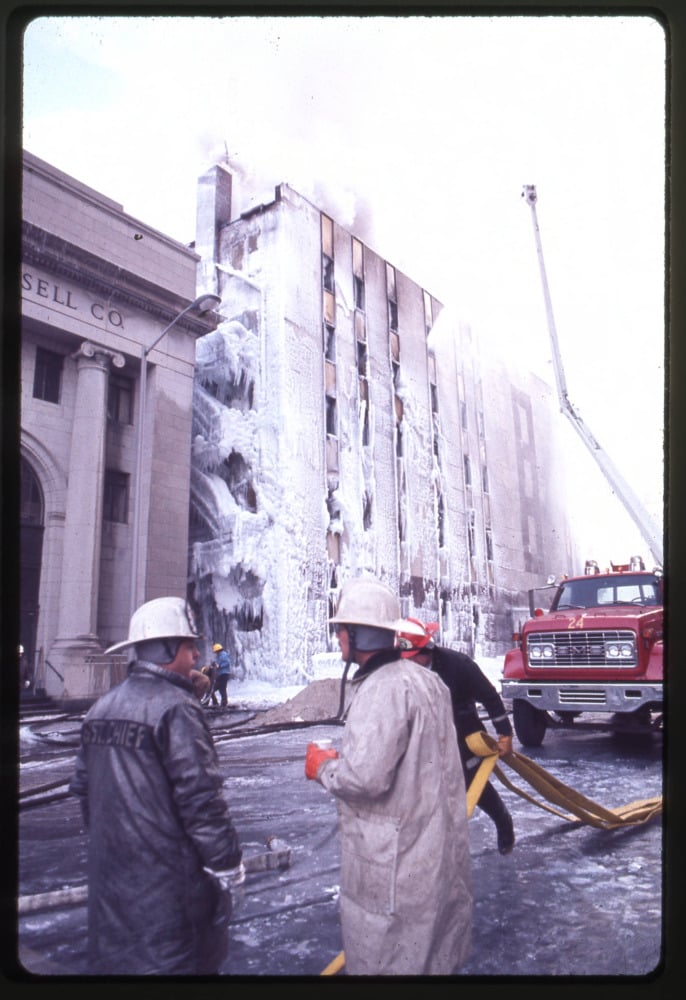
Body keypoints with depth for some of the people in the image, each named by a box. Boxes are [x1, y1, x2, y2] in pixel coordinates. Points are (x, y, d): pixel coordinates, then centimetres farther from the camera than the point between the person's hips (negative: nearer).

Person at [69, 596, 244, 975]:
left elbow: (82, 785, 16)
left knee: (116, 955, 22)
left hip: (110, 872, 8)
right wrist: (228, 864, -12)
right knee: (178, 957, 7)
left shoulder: (102, 707, 7)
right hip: (168, 879, -8)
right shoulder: (175, 708, -20)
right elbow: (201, 798, -22)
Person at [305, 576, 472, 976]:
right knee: (432, 951, 23)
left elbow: (364, 777, -29)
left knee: (386, 958, 7)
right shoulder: (425, 679, 6)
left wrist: (322, 765, -10)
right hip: (435, 849, 9)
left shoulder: (383, 689, -24)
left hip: (396, 862, -9)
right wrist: (344, 757, 13)